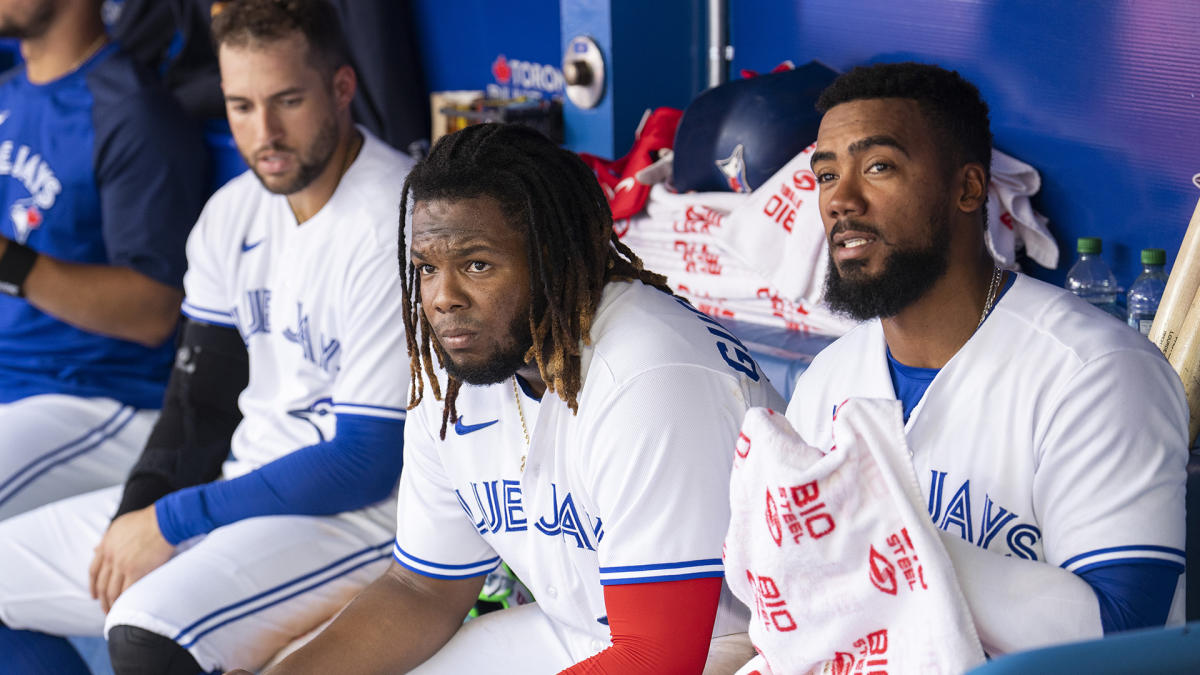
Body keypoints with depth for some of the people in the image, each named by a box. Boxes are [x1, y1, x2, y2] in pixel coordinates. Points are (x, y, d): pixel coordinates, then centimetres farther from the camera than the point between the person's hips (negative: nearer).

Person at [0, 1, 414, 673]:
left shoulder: (393, 227, -20)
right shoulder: (234, 212, 6)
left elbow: (367, 462, -21)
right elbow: (203, 394, 12)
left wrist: (170, 523, -16)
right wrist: (136, 512, -6)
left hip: (367, 511, -8)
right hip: (246, 486, 8)